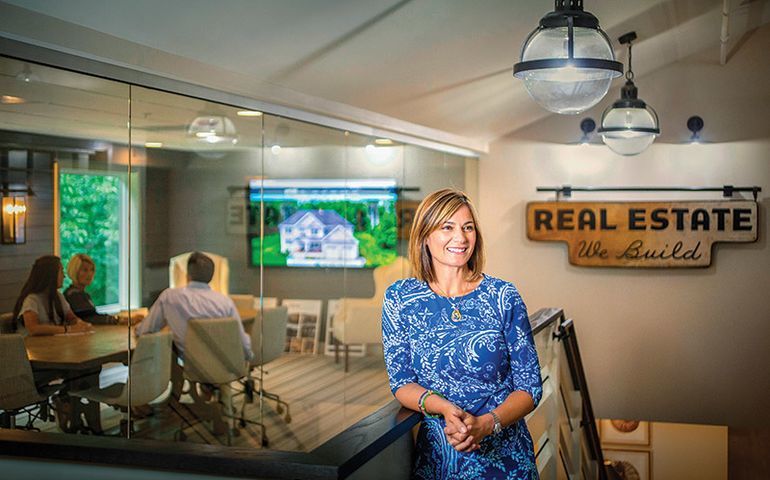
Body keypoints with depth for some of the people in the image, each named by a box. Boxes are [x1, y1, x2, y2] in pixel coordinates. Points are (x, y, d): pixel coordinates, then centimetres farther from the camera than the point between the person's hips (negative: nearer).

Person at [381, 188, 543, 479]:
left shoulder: (503, 297, -5)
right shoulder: (399, 298, -1)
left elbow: (530, 387, -4)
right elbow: (400, 382, -1)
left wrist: (486, 424, -22)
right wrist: (444, 408, -20)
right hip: (435, 456, 1)